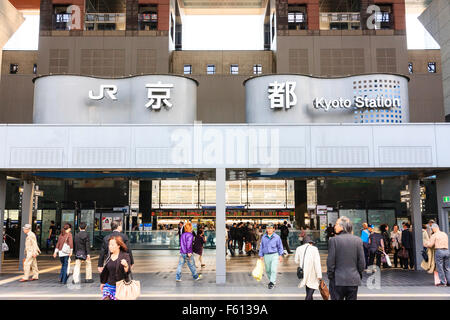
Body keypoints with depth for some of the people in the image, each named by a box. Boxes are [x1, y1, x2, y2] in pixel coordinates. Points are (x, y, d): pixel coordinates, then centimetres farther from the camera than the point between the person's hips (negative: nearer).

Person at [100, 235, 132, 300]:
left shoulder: (125, 256, -9)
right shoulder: (109, 257, 6)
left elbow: (128, 272, -17)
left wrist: (126, 265, -38)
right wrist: (103, 283, 24)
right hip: (109, 285, 4)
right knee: (105, 298, -10)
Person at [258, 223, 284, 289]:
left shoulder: (277, 237, -2)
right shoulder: (264, 237, 6)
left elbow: (280, 246, 4)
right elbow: (261, 247, 13)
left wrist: (281, 255, -2)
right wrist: (261, 255, 10)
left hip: (274, 255, -3)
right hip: (266, 256, 3)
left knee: (273, 270, -12)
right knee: (268, 270, 11)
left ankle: (272, 282, -5)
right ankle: (272, 281, 30)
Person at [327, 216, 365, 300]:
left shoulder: (333, 240, -10)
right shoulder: (358, 240, 0)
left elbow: (330, 261, -9)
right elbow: (361, 261, 1)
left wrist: (330, 275, 4)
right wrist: (359, 274, 15)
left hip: (338, 280, -3)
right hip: (354, 280, 3)